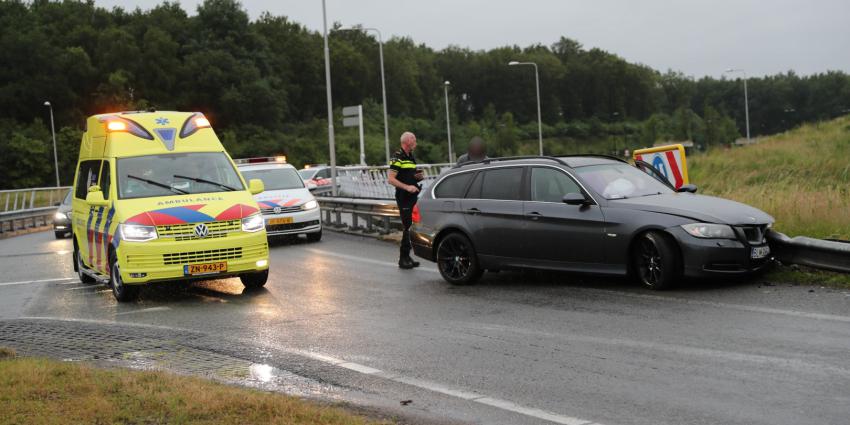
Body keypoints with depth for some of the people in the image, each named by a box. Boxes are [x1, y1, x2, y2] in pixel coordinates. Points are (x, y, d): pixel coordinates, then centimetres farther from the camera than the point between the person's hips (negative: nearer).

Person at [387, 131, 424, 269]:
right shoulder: (397, 157, -9)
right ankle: (403, 259, -4)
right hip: (404, 197, -9)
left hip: (413, 197, 9)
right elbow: (391, 179, -16)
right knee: (408, 228, -9)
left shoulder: (411, 157, 19)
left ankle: (406, 257, 17)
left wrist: (417, 177, 10)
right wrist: (407, 187, -23)